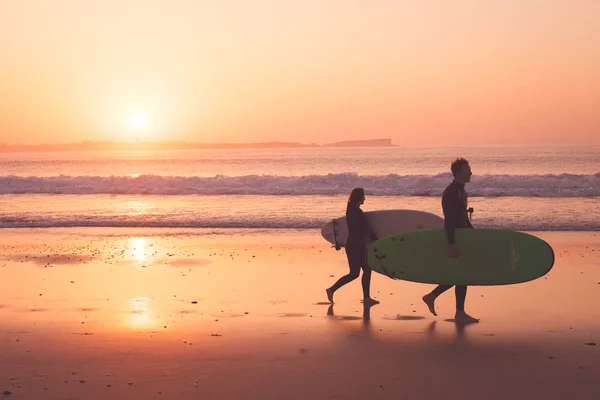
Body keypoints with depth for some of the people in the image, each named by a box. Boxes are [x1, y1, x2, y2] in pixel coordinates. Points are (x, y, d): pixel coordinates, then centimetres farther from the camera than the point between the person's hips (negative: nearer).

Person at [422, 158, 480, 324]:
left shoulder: (460, 191, 14)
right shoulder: (451, 192, -18)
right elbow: (449, 221, -24)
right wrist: (452, 244, -27)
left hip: (461, 238, 10)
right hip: (455, 240, -10)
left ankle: (431, 296, 22)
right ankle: (460, 314, 5)